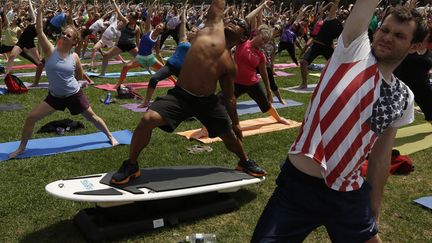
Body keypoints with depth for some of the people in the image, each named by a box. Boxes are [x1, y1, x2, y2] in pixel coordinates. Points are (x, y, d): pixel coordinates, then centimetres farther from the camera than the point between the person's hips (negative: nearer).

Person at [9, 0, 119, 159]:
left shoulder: (74, 57, -9)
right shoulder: (50, 51, -11)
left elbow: (80, 76, 9)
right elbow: (39, 31, -24)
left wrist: (66, 77, -2)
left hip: (74, 95, -1)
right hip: (54, 96, 1)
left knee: (91, 117, 12)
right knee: (31, 117, -5)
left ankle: (110, 136, 35)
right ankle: (21, 148, 14)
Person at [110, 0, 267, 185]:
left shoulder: (230, 64, 13)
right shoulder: (215, 26, 6)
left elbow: (229, 96, 18)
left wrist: (235, 123, 19)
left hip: (208, 101, 4)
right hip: (180, 95, -4)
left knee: (229, 135, 16)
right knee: (148, 119, -24)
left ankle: (245, 162, 49)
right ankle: (131, 165, -3)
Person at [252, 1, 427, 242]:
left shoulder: (403, 98, 9)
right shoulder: (355, 49, -1)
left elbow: (380, 157, 14)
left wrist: (375, 211, 15)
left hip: (350, 195, 4)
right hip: (299, 185, -4)